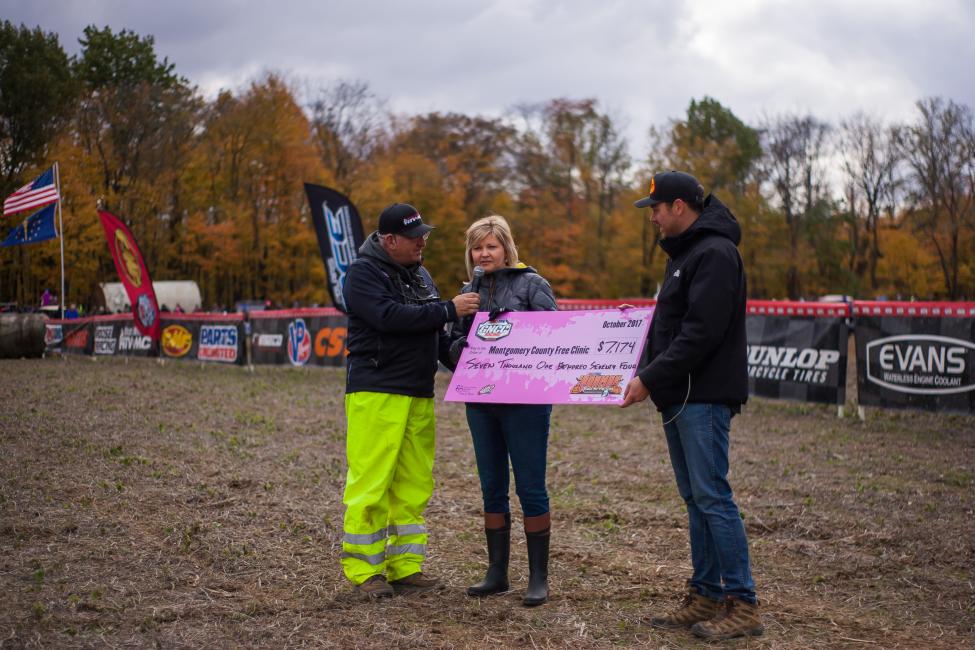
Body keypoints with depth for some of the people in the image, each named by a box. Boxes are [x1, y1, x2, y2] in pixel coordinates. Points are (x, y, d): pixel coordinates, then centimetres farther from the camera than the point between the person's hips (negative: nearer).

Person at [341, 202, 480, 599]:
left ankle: (406, 568, 15)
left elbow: (434, 333, 25)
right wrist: (449, 310, -20)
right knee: (371, 483, -6)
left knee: (414, 487, 8)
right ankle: (364, 571, 3)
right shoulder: (364, 273, -7)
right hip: (375, 392, -8)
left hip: (419, 395, 8)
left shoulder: (419, 273, 18)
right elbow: (390, 317, -22)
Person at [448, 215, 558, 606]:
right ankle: (497, 573, 21)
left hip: (524, 401, -5)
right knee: (492, 488, 11)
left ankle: (538, 578, 7)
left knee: (531, 487, -2)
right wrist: (464, 347, -7)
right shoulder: (469, 292, 14)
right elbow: (454, 346, 15)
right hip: (480, 401, 5)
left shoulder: (531, 284, -2)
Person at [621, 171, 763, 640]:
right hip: (678, 397, 10)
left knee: (712, 496, -8)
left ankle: (743, 605, -1)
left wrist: (649, 379, -19)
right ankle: (706, 597, 19)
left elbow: (700, 334, -21)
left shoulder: (715, 254, -14)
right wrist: (644, 374, 9)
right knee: (695, 498, 12)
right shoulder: (683, 252, 19)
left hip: (704, 398, -10)